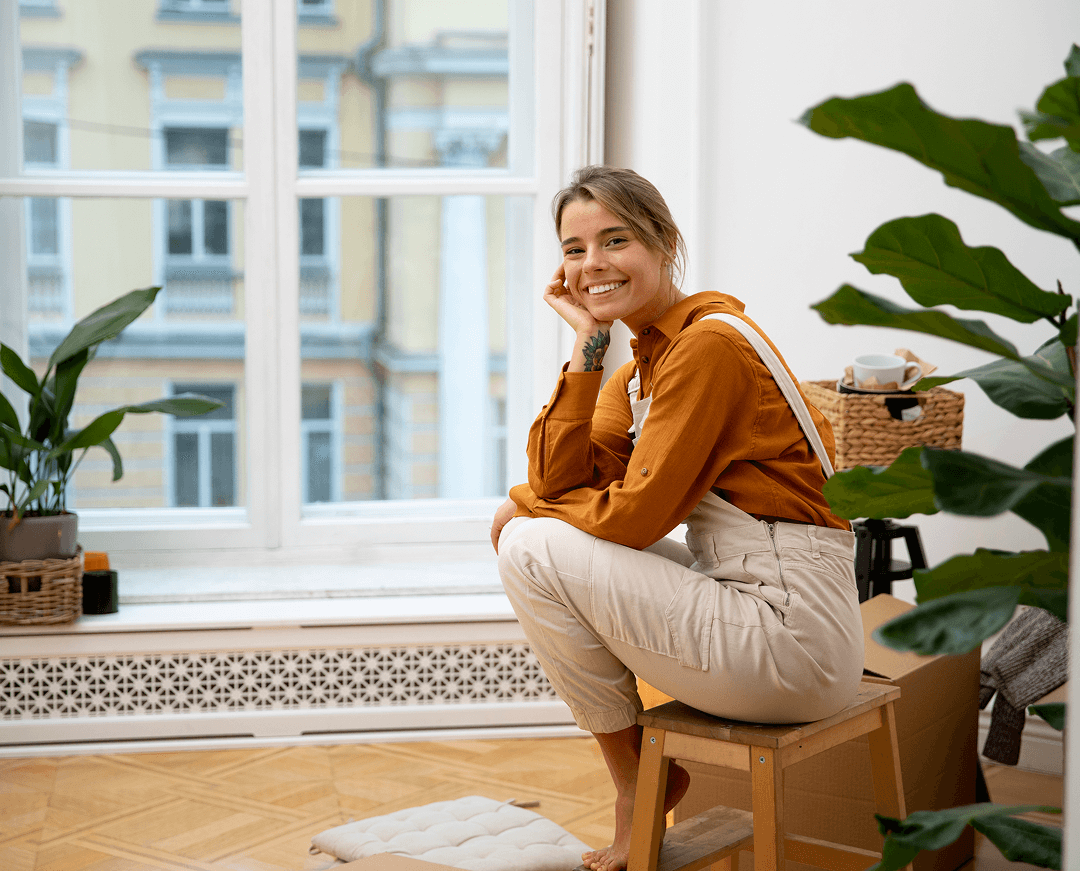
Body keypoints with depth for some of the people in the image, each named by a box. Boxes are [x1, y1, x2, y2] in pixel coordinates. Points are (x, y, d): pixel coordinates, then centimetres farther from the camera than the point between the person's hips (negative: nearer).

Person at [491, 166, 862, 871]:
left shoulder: (708, 343, -14)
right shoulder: (643, 361, 14)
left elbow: (635, 515, -16)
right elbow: (562, 481, 4)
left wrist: (523, 506, 2)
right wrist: (587, 344, 0)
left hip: (791, 634, -10)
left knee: (532, 547, -9)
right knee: (533, 528, 15)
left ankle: (637, 787, 6)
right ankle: (654, 758, 16)